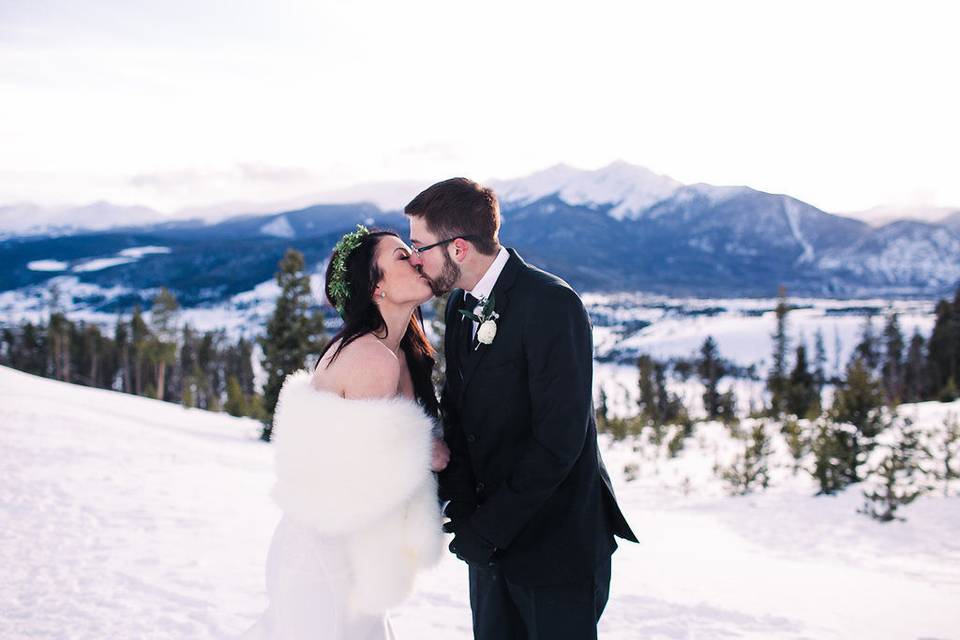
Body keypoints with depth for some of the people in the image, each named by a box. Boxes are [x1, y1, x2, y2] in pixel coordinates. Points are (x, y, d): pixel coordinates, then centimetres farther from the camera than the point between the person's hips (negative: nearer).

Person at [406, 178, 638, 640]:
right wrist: (463, 509, -7)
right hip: (491, 537, 7)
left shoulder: (551, 305, -21)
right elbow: (456, 412, 6)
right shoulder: (461, 303, 5)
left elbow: (559, 440, -23)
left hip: (556, 545, -7)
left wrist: (488, 528, -17)